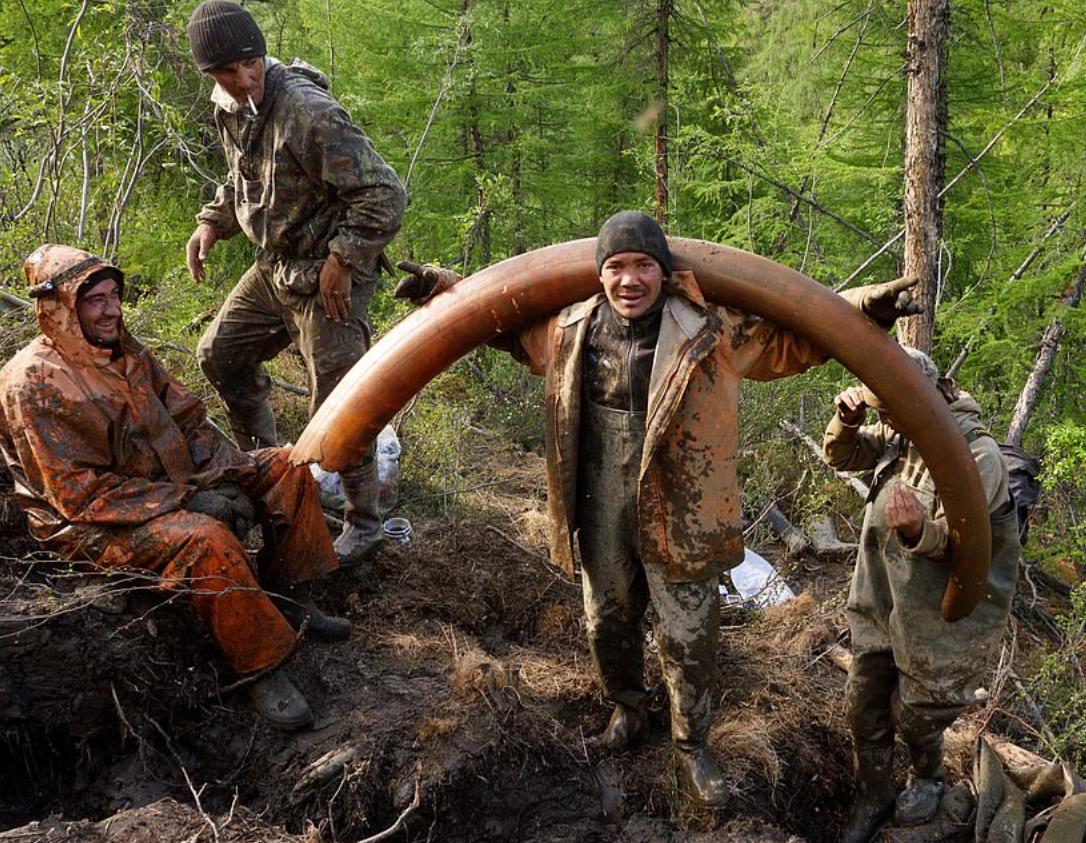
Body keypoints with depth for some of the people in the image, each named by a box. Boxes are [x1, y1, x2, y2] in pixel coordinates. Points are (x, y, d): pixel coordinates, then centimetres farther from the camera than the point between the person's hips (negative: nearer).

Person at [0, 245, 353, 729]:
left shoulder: (124, 352, 8)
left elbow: (187, 419, 13)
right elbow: (80, 494, -23)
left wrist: (235, 472, -5)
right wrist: (187, 501, -24)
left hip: (173, 484, 9)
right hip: (97, 524, -9)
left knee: (285, 467, 3)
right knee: (205, 539, -37)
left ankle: (288, 598, 8)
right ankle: (261, 667, -21)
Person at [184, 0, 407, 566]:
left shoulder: (310, 115, -25)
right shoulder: (228, 109, 3)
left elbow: (384, 194, -25)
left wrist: (341, 261, -23)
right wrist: (212, 222, 9)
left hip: (327, 277, -9)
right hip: (273, 268, 9)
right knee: (219, 354, 17)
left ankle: (364, 523, 10)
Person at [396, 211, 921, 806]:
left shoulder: (712, 331, -12)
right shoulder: (571, 329, -2)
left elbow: (793, 339, -2)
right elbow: (508, 325, 16)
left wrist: (863, 307, -11)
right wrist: (442, 287, 14)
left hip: (678, 516, -3)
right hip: (600, 516, 3)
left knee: (688, 640, 7)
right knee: (607, 623, 21)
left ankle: (691, 747, 31)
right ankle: (627, 711, 49)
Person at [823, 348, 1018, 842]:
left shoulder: (976, 454, -24)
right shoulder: (899, 434, -3)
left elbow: (953, 543, -23)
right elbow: (841, 457, 8)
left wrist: (916, 528, -45)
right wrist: (847, 419, -13)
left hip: (939, 619, -6)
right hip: (881, 605, 6)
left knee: (915, 716, 13)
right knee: (863, 709, 14)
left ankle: (928, 777, 45)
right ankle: (872, 800, 34)